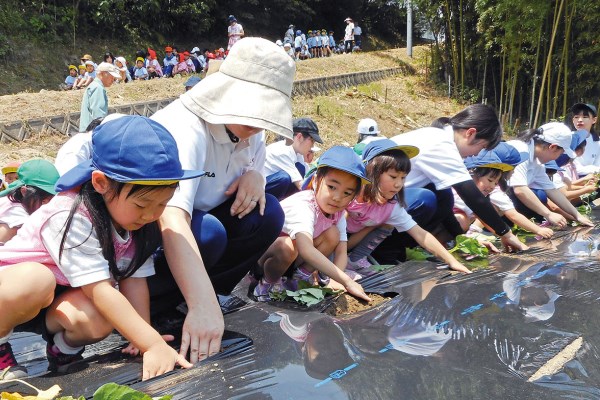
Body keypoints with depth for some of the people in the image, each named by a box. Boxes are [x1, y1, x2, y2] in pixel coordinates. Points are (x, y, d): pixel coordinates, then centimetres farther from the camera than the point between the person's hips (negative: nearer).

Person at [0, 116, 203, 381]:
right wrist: (153, 344, -41)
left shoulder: (138, 220, -12)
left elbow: (134, 279, -12)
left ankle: (64, 347, 5)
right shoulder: (72, 217, -33)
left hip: (60, 297, 5)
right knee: (35, 281, -39)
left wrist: (143, 336, -21)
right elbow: (101, 291, -36)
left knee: (98, 322, -28)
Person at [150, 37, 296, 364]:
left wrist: (254, 175, -17)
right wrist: (203, 307, -58)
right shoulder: (183, 129, -34)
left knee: (268, 214, -15)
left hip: (200, 214, 7)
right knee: (208, 233, -36)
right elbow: (172, 221, -48)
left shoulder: (247, 132, -8)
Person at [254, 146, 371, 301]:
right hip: (260, 252, -7)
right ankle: (268, 282, -10)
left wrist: (335, 280, -32)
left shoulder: (338, 212, -9)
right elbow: (305, 249, -50)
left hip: (293, 257, 7)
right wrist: (347, 281, -52)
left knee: (332, 234, -11)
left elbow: (341, 252, -11)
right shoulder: (303, 206, -35)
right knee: (287, 246, -37)